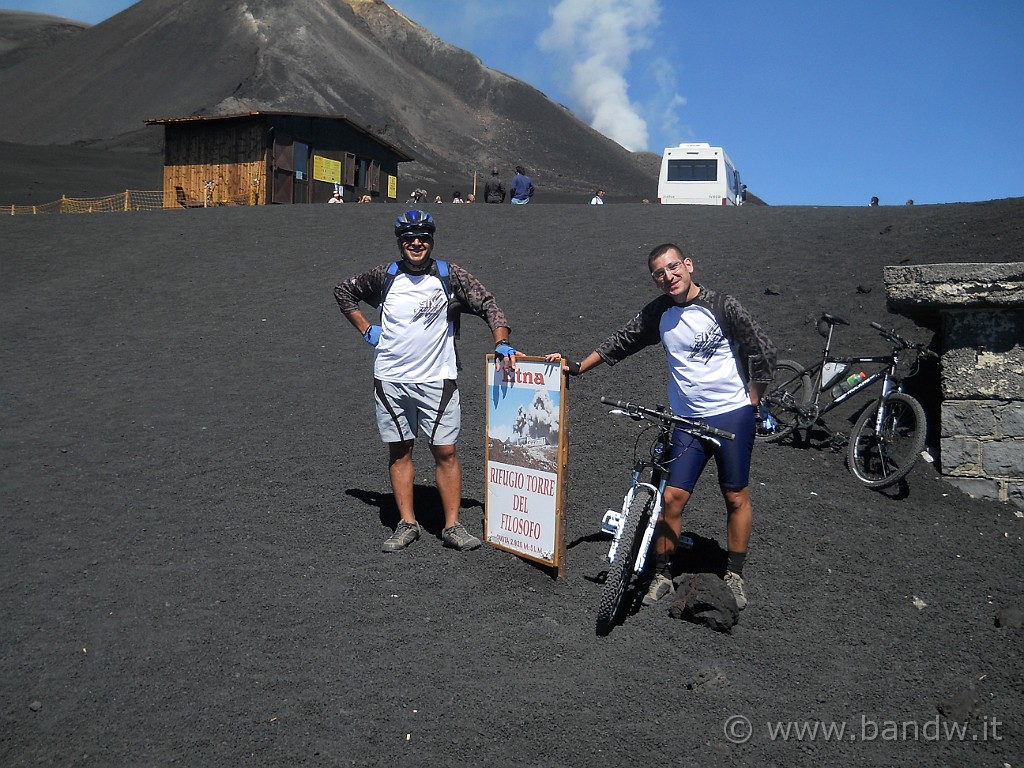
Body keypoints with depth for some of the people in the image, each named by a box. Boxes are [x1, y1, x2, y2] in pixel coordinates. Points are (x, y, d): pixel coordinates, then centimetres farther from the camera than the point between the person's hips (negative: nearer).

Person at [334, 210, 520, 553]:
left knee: (445, 451, -2)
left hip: (436, 379, -2)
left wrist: (502, 344, -15)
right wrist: (366, 329, 11)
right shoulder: (384, 276, 5)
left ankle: (452, 526, 8)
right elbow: (344, 291, 21)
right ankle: (407, 524, 18)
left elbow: (488, 305, -1)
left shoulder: (450, 276, 0)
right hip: (390, 380, 2)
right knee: (399, 451, 8)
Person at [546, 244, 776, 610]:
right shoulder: (657, 314, 3)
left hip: (732, 416, -3)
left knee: (736, 497, 6)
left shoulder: (721, 305, -9)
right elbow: (620, 343, 13)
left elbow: (763, 352, -3)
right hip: (688, 420, 3)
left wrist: (750, 403, -1)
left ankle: (734, 575, 23)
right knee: (672, 497, -3)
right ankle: (662, 575, 12)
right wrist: (576, 367, 9)